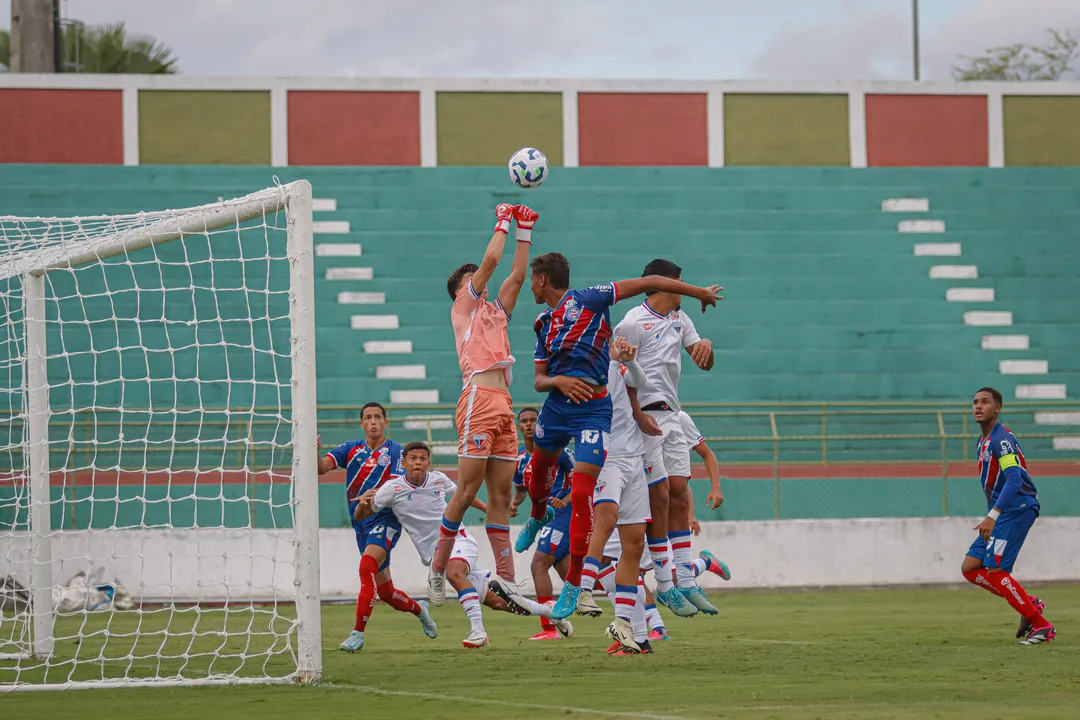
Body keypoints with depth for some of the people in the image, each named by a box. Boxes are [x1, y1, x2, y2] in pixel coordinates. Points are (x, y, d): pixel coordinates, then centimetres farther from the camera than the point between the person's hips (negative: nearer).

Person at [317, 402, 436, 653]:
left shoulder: (395, 451, -3)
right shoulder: (351, 449, 10)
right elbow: (322, 467, -4)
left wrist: (374, 496, -30)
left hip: (385, 519, -5)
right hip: (361, 525, 5)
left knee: (367, 566, -30)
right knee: (385, 592, 11)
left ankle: (358, 633, -31)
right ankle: (419, 609, 42)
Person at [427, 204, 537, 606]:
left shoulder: (495, 312, 27)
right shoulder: (463, 307, 9)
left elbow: (518, 275, 26)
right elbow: (491, 260, 3)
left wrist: (525, 229, 26)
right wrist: (504, 221, 15)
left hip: (503, 405, 7)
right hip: (479, 399, -7)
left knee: (501, 497, 2)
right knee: (467, 491, -10)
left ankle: (506, 582, -2)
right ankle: (437, 569, -2)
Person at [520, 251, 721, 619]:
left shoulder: (587, 299, -6)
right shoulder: (545, 324, 14)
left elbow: (647, 282, -5)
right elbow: (538, 379, 13)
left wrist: (701, 293, -3)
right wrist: (558, 381, -11)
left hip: (594, 407, -7)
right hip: (557, 404, 7)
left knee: (582, 491, -14)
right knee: (542, 462, 27)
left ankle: (573, 583, -7)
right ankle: (536, 517, 63)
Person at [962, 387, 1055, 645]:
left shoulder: (1002, 439, -14)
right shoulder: (983, 442, 18)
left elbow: (1014, 480, -25)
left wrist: (992, 516, -30)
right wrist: (991, 518, 22)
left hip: (1017, 510, -10)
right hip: (1002, 514, 10)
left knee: (994, 570, -14)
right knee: (970, 568, 5)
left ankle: (1042, 626, -9)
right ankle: (1029, 604, 9)